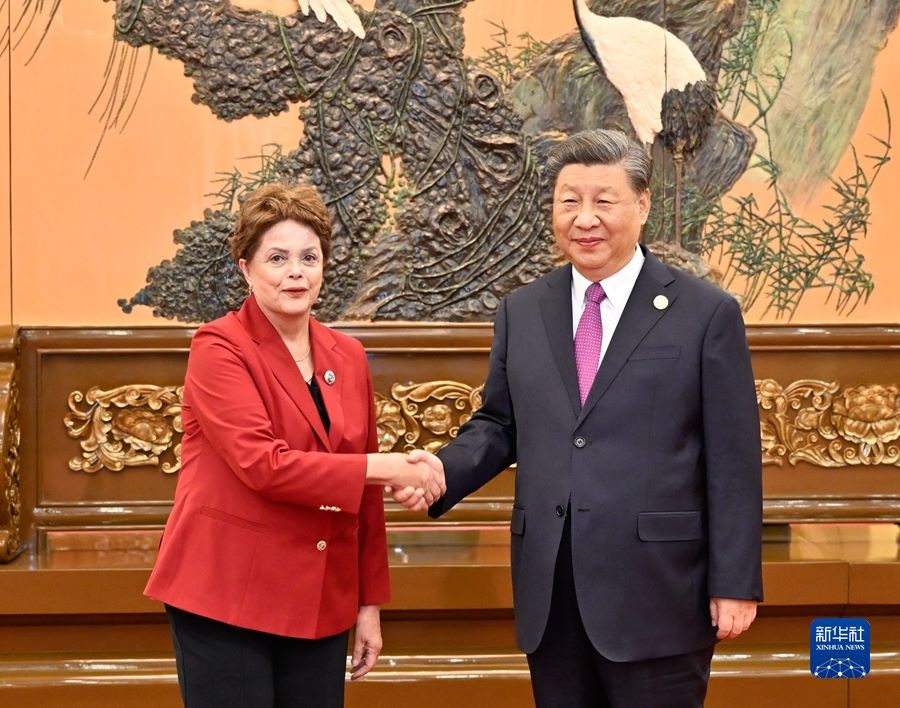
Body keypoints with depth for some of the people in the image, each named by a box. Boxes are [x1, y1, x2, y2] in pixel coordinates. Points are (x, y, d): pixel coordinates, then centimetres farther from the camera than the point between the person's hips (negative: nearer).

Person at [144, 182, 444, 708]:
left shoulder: (347, 356, 9)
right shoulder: (219, 348, -8)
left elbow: (365, 494, 13)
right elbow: (262, 464, -20)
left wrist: (370, 603, 12)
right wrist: (385, 467, -18)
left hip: (321, 602, 5)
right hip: (226, 596, -5)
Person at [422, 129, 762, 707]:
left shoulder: (707, 313, -3)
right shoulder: (522, 311, 10)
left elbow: (733, 461, -4)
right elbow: (499, 424, 15)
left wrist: (736, 583, -6)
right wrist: (443, 473, -5)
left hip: (657, 591, -4)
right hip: (549, 591, 4)